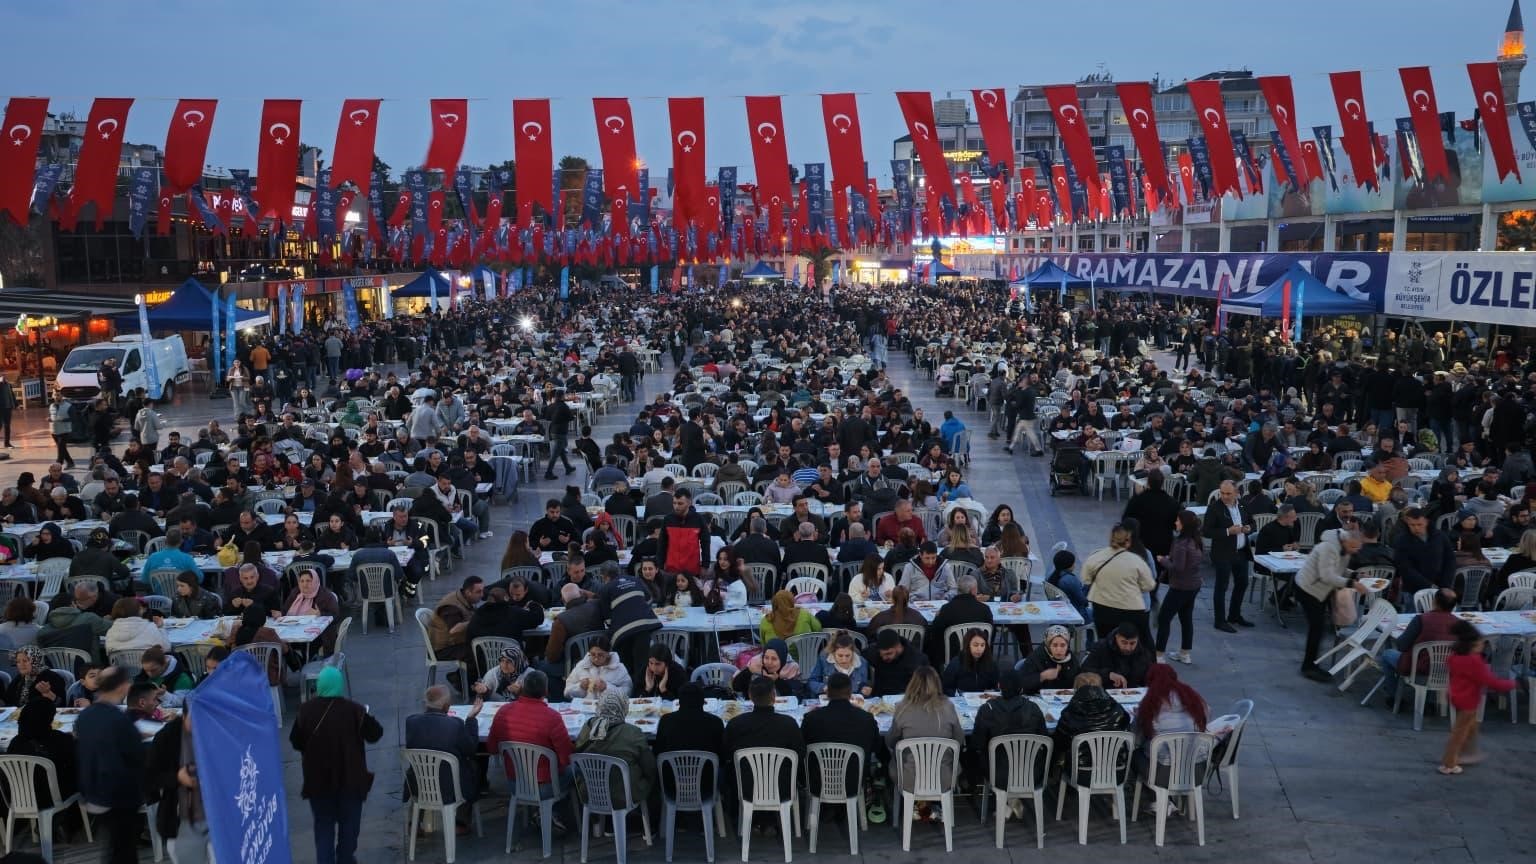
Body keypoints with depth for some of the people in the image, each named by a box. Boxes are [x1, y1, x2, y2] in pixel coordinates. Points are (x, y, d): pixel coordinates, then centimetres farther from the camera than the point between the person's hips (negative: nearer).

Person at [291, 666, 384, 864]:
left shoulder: (306, 710, -10)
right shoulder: (353, 710, -15)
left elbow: (295, 742, 1)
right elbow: (375, 734, -5)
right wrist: (367, 715, 11)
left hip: (317, 778, 1)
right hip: (349, 778, -1)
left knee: (323, 823, 13)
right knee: (348, 822, 17)